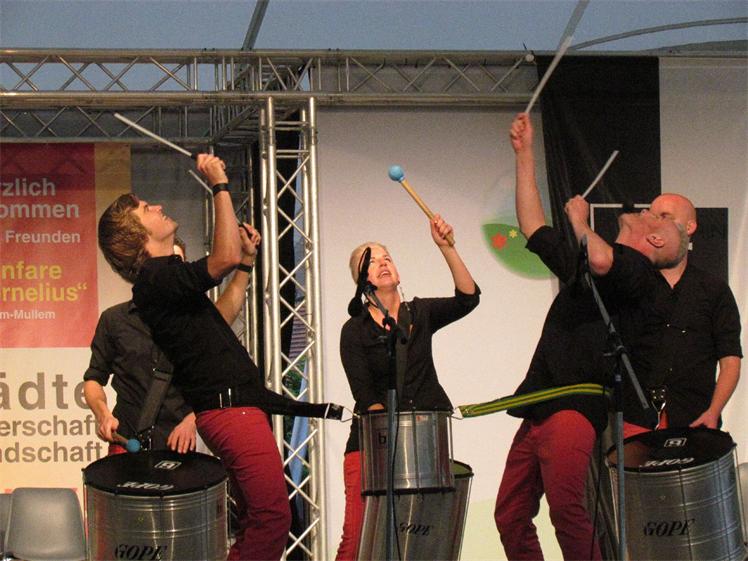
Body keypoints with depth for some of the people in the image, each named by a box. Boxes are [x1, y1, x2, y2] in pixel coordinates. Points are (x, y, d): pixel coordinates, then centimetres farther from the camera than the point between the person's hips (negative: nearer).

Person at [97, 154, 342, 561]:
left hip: (240, 409, 11)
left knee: (259, 523, 13)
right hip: (230, 409, -11)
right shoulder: (156, 278, -13)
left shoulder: (162, 277, 20)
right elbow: (224, 258, -27)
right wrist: (220, 187, -18)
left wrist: (246, 261, 34)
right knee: (271, 518, -16)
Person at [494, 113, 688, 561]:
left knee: (565, 508, -23)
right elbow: (535, 230, 32)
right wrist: (524, 154, 31)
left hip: (576, 407, -8)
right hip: (539, 413, 8)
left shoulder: (637, 269, 0)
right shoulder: (579, 265, 27)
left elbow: (602, 260, -22)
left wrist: (579, 221, -1)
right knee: (510, 517, 1)